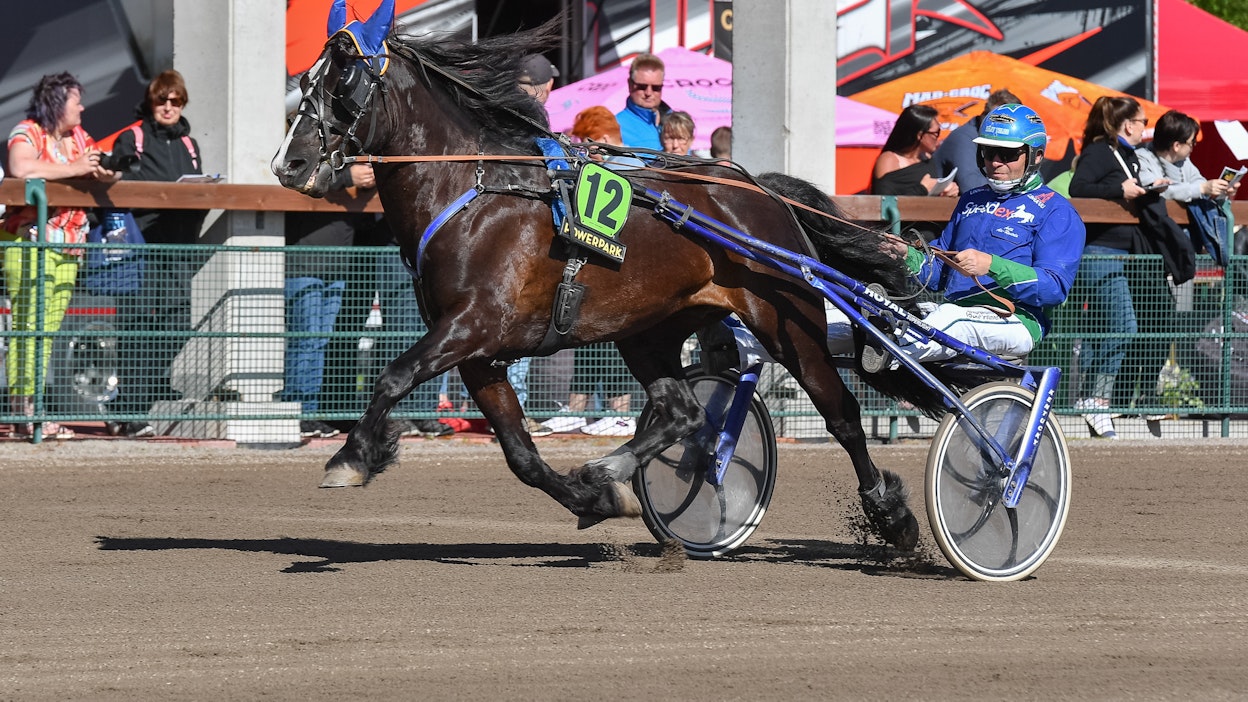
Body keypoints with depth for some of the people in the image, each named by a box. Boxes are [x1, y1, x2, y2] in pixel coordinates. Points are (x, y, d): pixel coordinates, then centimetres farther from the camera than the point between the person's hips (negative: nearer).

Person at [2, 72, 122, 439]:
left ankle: (32, 408, 6)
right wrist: (76, 169, -18)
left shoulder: (78, 136, 18)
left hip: (68, 249, 8)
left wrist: (106, 171, -4)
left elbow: (109, 168, 23)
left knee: (48, 329, 5)